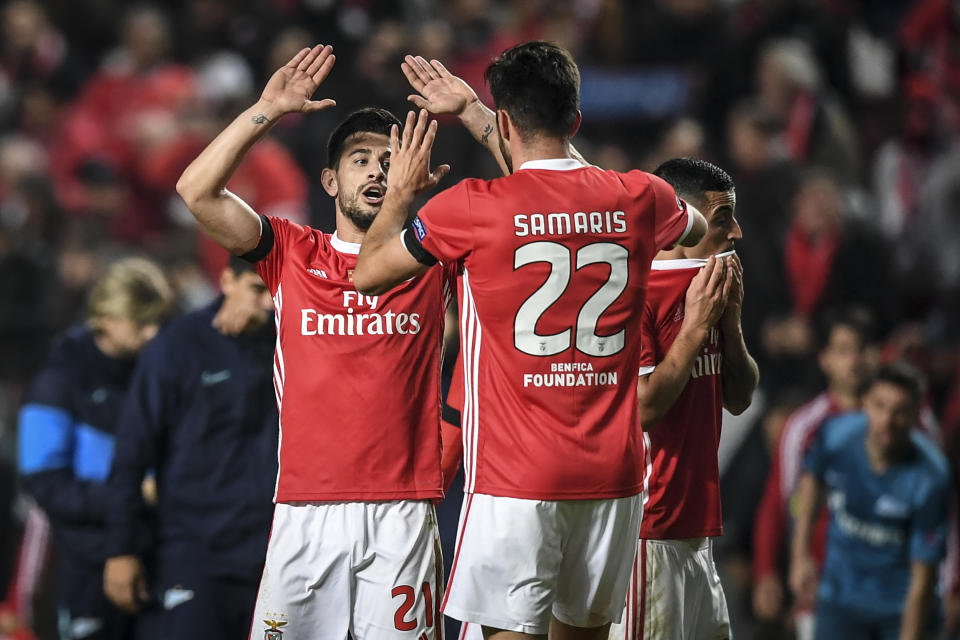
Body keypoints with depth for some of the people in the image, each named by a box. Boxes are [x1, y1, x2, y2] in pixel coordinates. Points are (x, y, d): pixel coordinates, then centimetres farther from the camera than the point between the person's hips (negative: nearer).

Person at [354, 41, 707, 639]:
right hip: (613, 474, 4)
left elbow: (368, 274, 7)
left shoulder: (471, 208, -7)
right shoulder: (639, 199, 4)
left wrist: (401, 193, 24)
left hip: (516, 478, -4)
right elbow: (697, 228, 30)